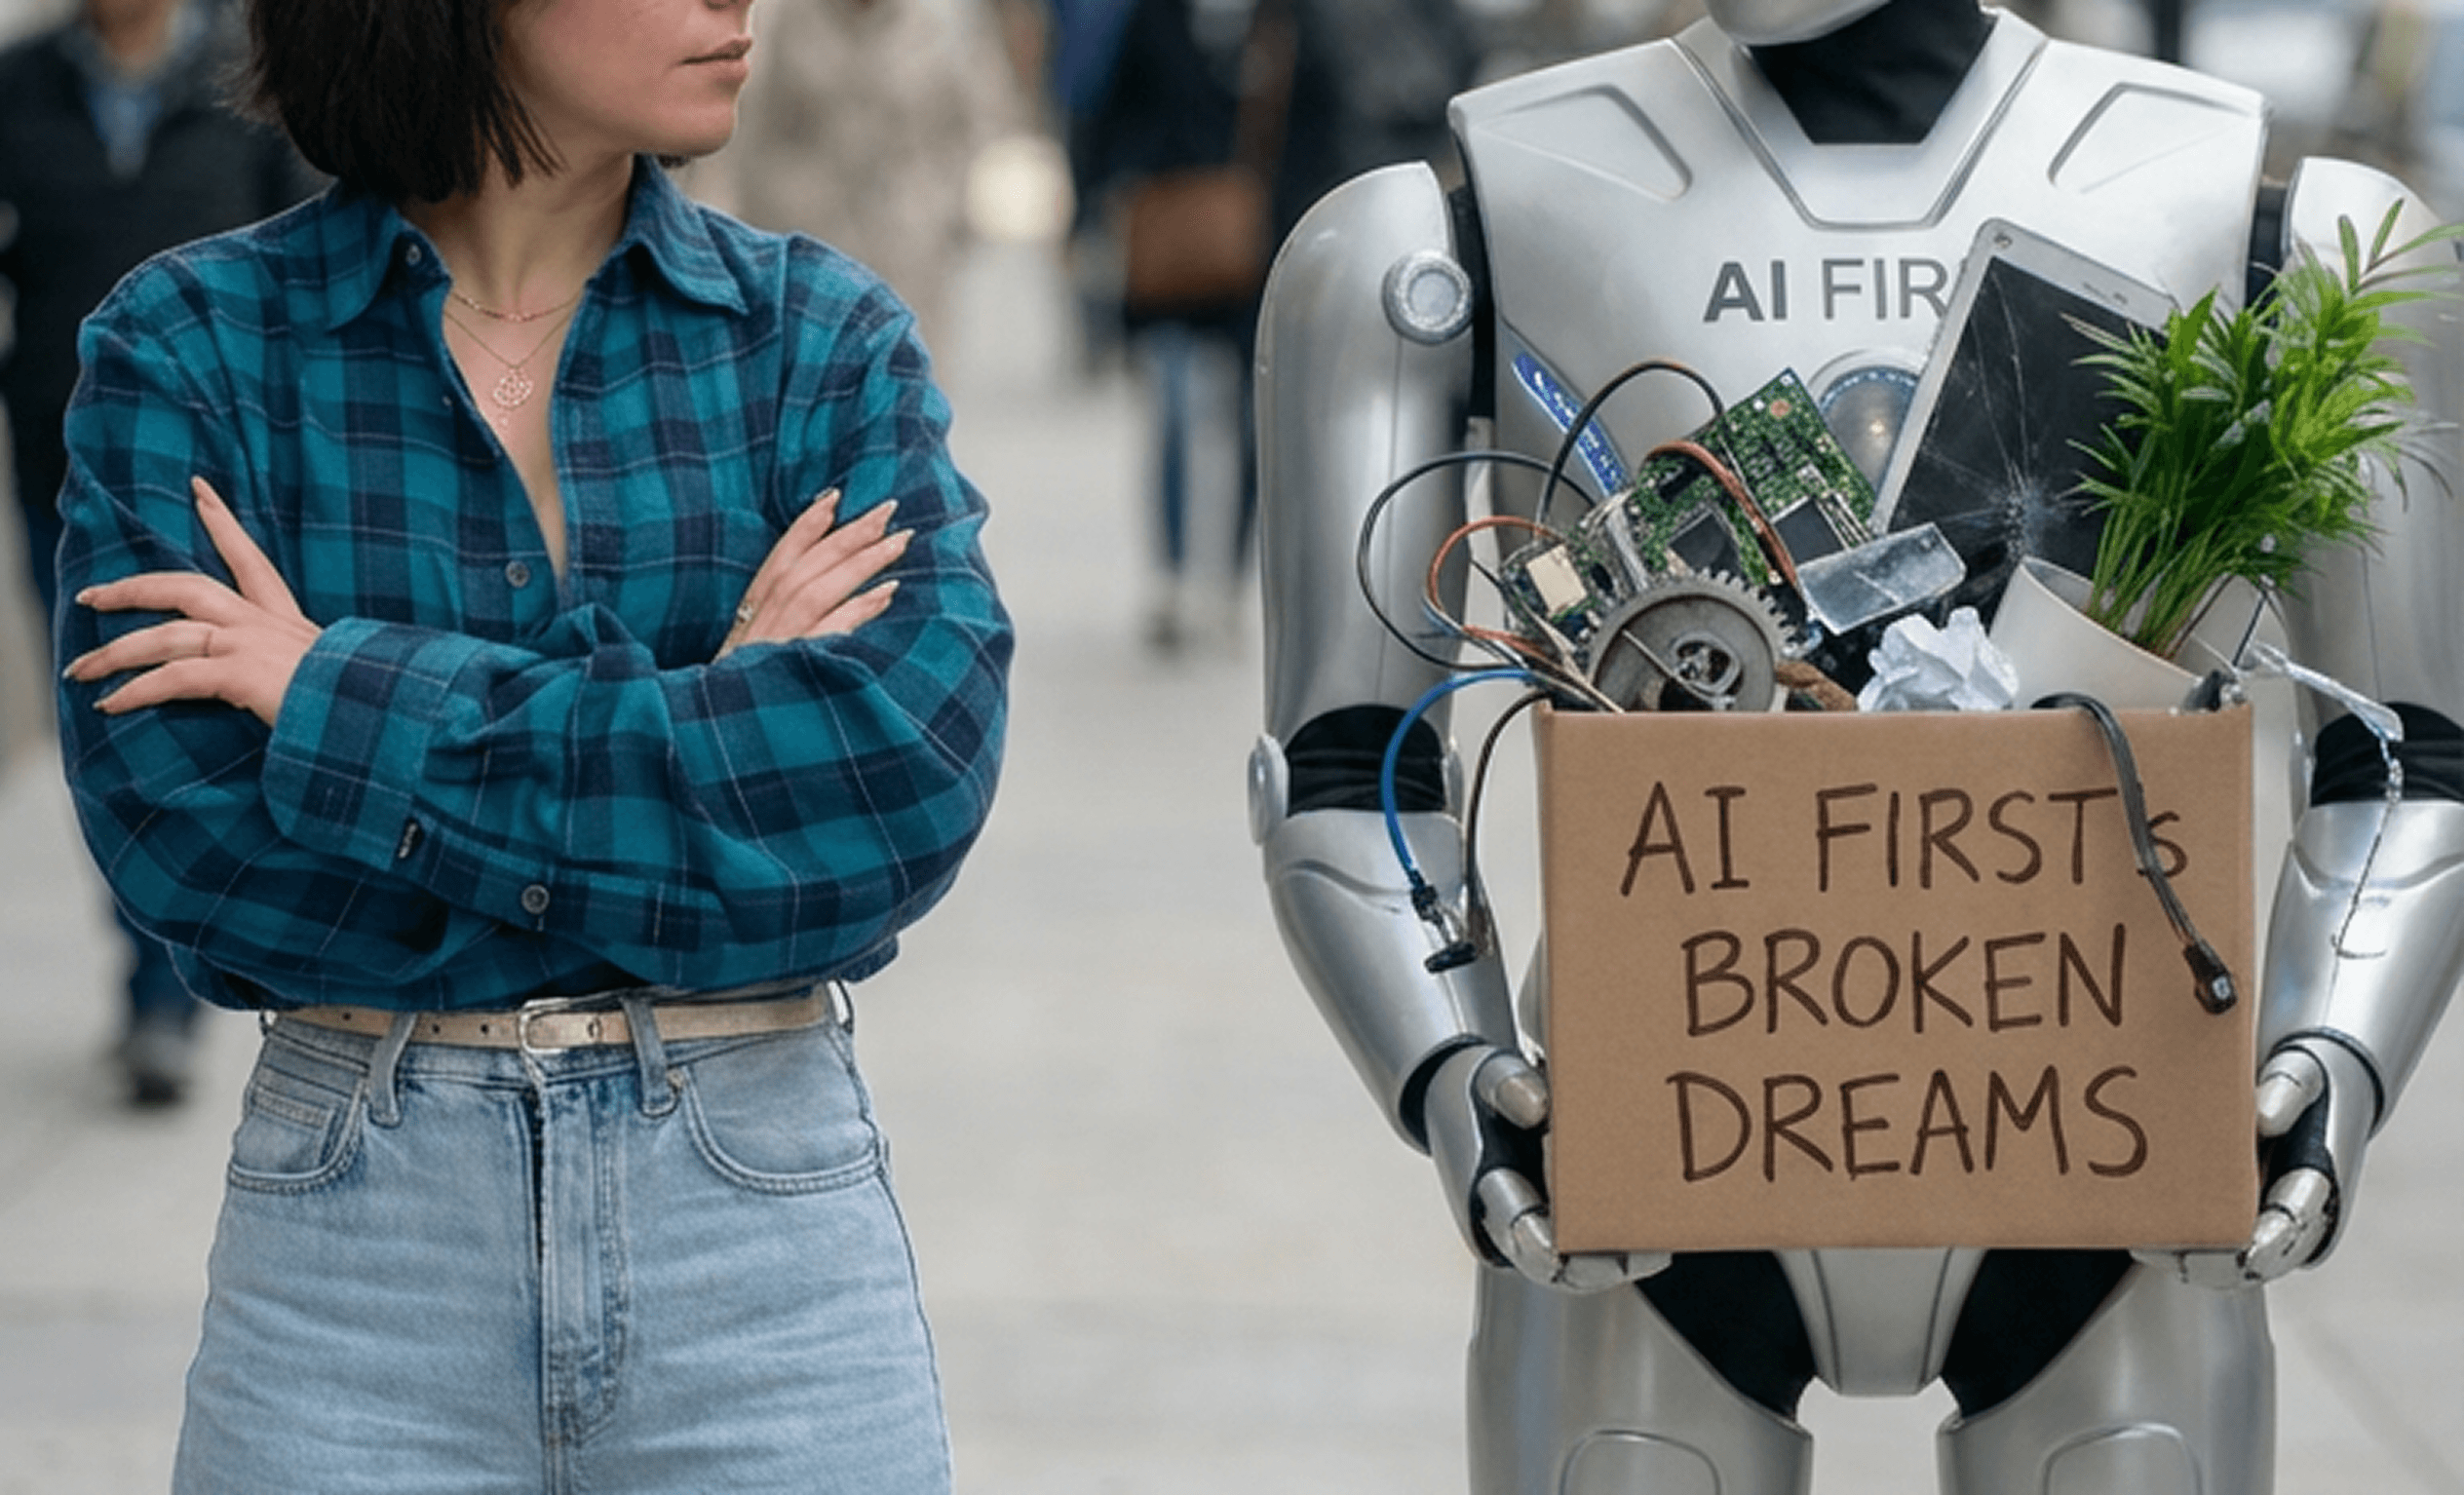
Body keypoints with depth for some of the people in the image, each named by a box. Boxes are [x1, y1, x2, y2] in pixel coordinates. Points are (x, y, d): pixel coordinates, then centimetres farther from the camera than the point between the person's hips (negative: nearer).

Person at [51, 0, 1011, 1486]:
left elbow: (916, 770, -14)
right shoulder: (191, 345, -1)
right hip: (355, 1239, -1)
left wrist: (349, 698, -15)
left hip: (763, 1233, 1)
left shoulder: (828, 337, 2)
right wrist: (708, 720, -13)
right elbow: (178, 826, -12)